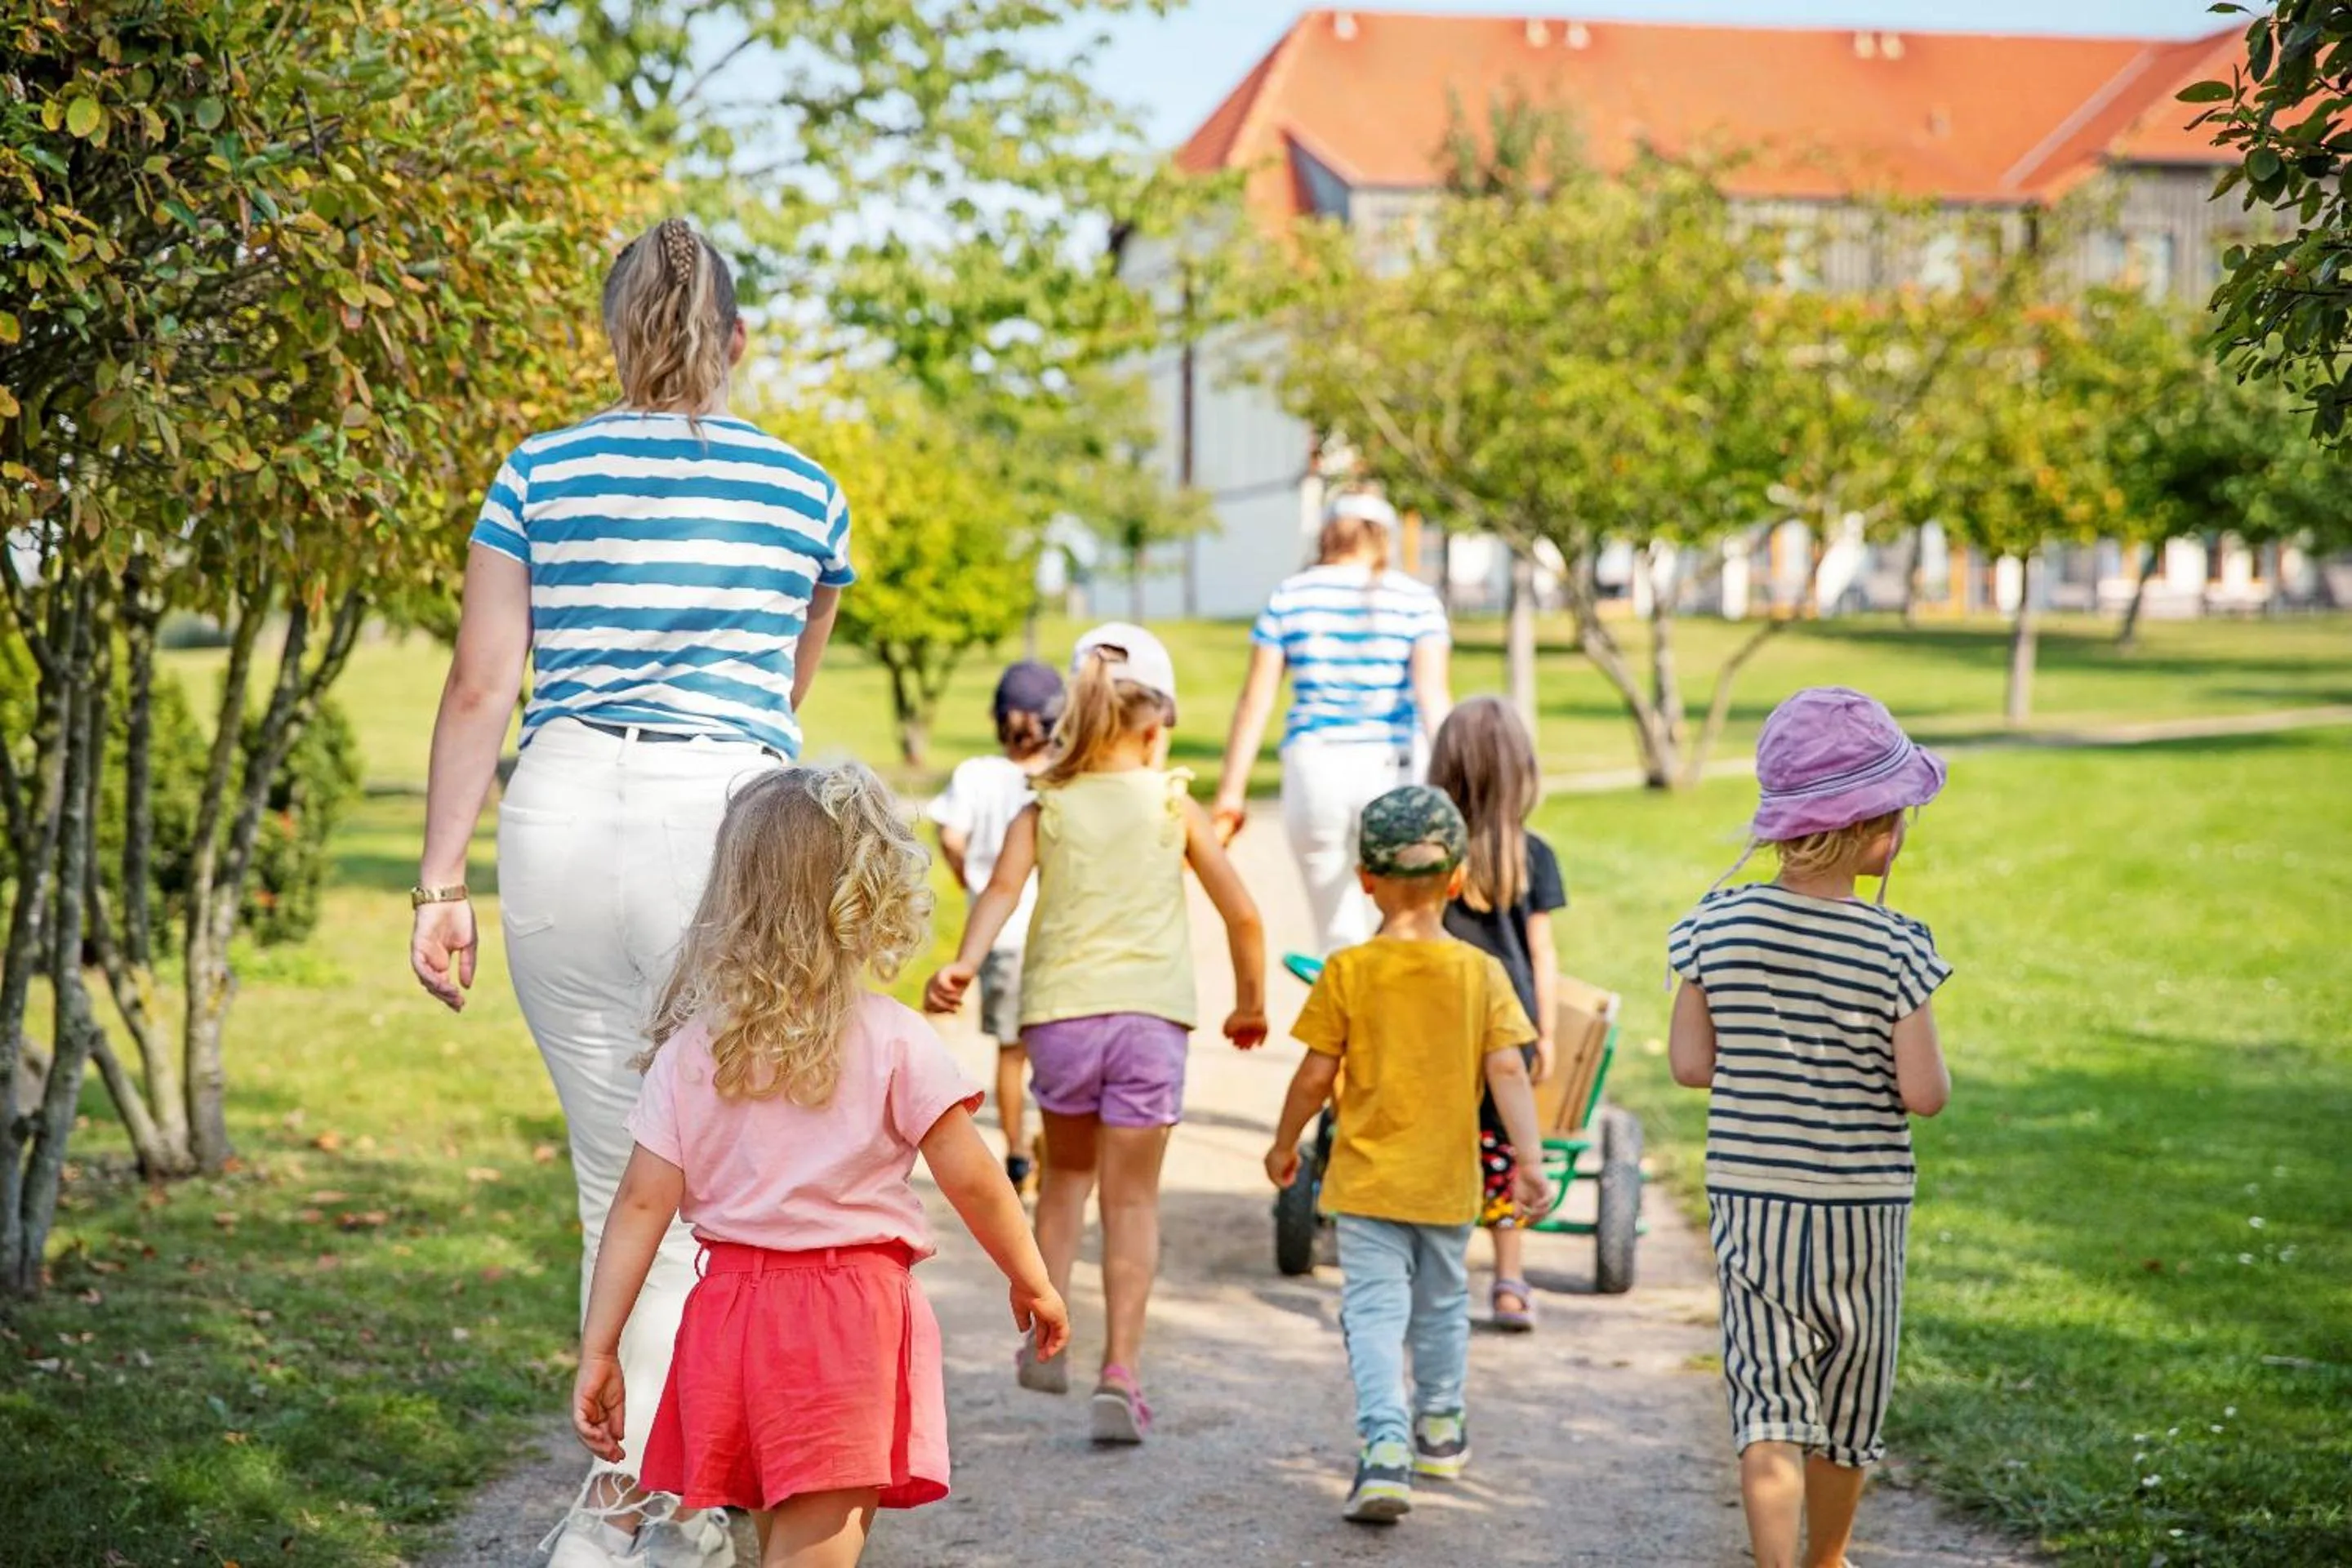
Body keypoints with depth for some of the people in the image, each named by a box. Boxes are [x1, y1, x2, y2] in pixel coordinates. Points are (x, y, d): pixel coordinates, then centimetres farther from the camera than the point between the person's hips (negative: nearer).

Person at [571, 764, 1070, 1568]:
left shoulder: (690, 1050, 2)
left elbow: (641, 1206, -1)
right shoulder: (893, 1042, -7)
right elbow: (971, 1180, -5)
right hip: (849, 1316, -4)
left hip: (730, 1309, 4)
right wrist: (1032, 1281, 10)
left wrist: (598, 1350, 3)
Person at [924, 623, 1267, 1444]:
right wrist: (1250, 1003, 21)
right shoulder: (1174, 806, 8)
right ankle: (1119, 1372, -3)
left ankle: (1045, 1340, 22)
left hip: (1061, 1011, 1)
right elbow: (1243, 916, 8)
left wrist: (963, 965, -22)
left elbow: (1002, 890, -9)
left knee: (1066, 1171, 24)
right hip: (1150, 1014, -1)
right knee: (1132, 1198, 4)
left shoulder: (1045, 808, 9)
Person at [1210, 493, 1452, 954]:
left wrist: (1230, 794, 5)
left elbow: (1256, 700, 3)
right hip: (1392, 768, -1)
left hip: (1313, 765, 1)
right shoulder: (1416, 601, 2)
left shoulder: (1288, 599, 6)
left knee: (1338, 936, 7)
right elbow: (1433, 693, -9)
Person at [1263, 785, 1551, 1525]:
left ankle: (1385, 1445, -23)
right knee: (1443, 1302, 21)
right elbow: (1508, 1071, -11)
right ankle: (1440, 1429, 39)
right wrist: (1528, 1158, -10)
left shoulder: (1347, 971, -9)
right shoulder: (1481, 972, -4)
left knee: (1374, 1310, -4)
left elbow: (1315, 1076, -7)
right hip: (1448, 1180, 3)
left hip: (1367, 1180, -3)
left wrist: (1284, 1145, 8)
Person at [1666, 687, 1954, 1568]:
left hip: (1749, 1199, 1)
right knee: (1846, 1400, 18)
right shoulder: (1896, 949, -14)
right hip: (1860, 1206, -1)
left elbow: (1690, 1065, -2)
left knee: (1769, 1402, 2)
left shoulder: (1716, 925, -6)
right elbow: (1924, 1094, -13)